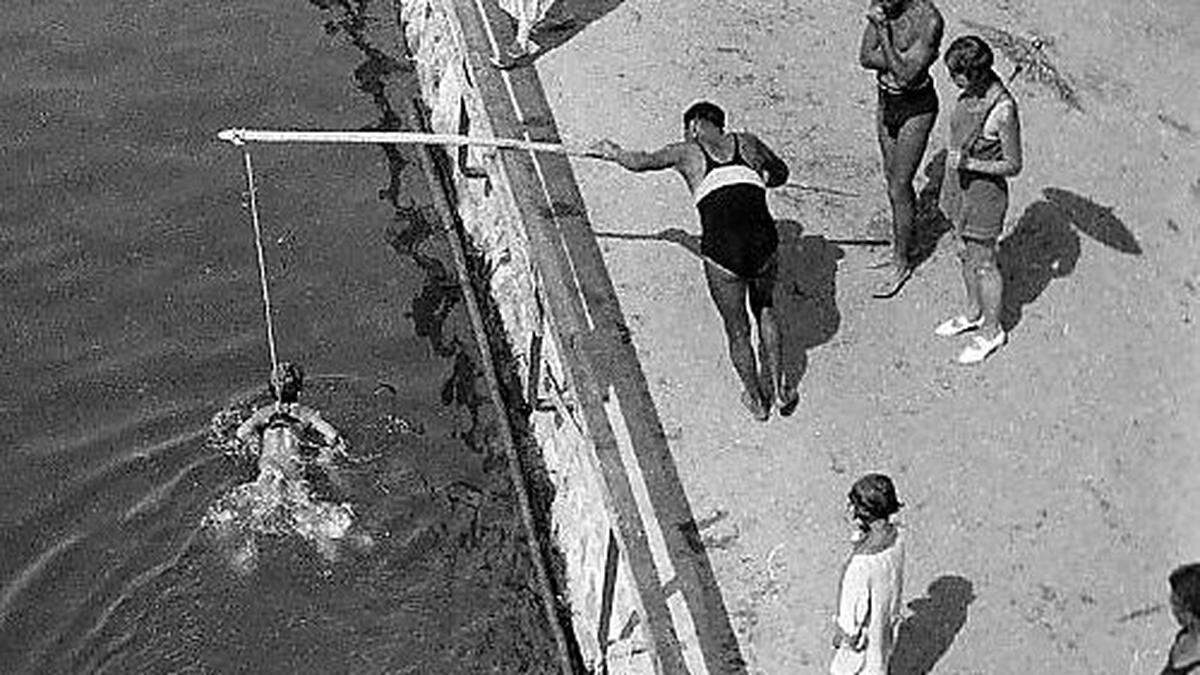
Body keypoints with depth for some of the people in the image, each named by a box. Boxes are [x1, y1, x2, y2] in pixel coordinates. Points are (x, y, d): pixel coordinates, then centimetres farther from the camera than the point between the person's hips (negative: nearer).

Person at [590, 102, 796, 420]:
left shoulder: (686, 152, 12)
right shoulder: (747, 142, 17)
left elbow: (640, 162, 29)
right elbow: (781, 173, 36)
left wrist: (612, 152, 48)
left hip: (721, 249, -2)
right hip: (764, 244, 2)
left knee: (737, 331, 17)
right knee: (764, 310, 30)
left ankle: (757, 401, 33)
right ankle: (778, 387, 32)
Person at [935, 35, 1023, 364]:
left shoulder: (1003, 109, -30)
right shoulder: (974, 89, -7)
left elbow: (1013, 165, -20)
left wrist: (970, 164, -30)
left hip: (984, 192, -8)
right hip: (960, 186, 8)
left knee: (983, 264, 11)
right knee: (967, 254, 24)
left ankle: (991, 331, 31)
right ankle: (973, 313, 46)